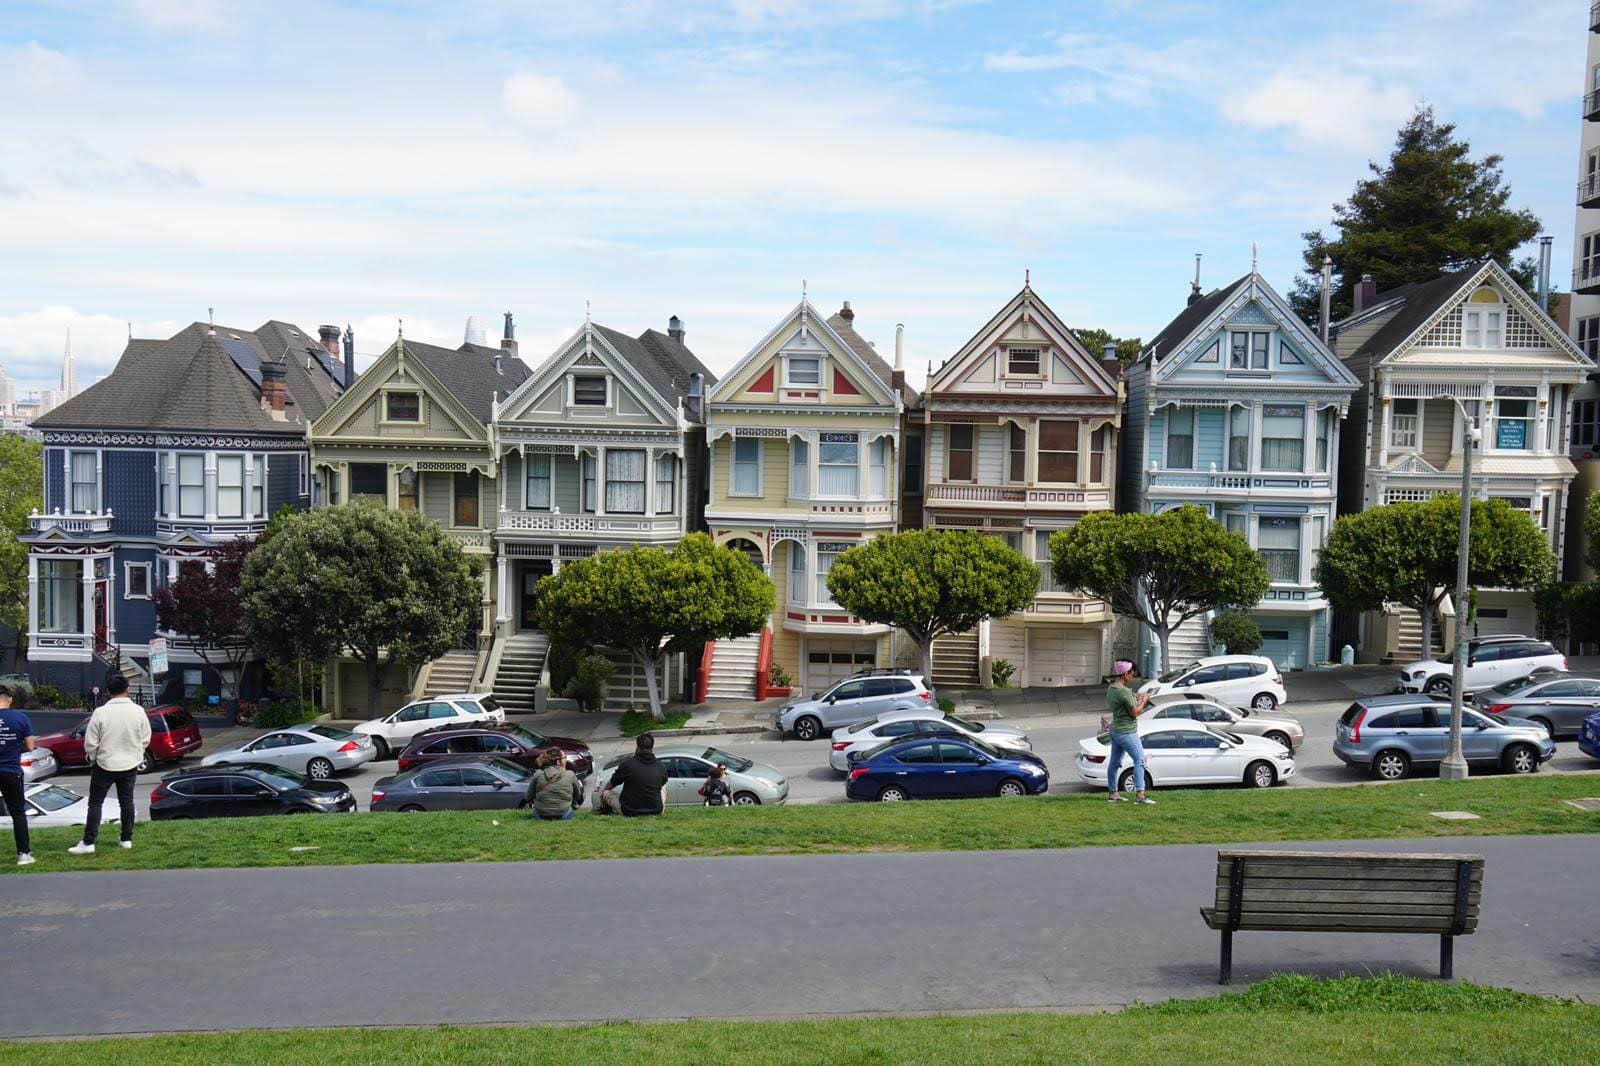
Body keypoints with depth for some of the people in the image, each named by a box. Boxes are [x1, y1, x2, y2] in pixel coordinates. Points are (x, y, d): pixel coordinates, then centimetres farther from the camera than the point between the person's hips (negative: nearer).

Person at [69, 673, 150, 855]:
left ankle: (88, 843, 3)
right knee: (127, 802, 14)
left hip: (105, 765, -3)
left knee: (95, 803, 6)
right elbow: (146, 739, 1)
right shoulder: (138, 711, -8)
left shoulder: (100, 712, -16)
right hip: (130, 765, 3)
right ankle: (127, 839, 18)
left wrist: (92, 758, 9)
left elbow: (90, 743, -10)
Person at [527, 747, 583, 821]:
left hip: (540, 816, 2)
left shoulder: (538, 774, -10)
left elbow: (529, 797, -1)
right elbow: (578, 796, 4)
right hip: (563, 816, -2)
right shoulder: (570, 775, -12)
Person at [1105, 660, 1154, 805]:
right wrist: (1144, 701, -1)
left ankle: (1112, 792, 23)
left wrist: (1135, 699, 17)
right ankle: (1140, 794, -13)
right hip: (1126, 732, -10)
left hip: (1115, 730, 10)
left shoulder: (1111, 688, 8)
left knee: (1114, 762, 14)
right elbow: (1135, 712, -16)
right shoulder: (1124, 691, -21)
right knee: (1139, 760, -8)